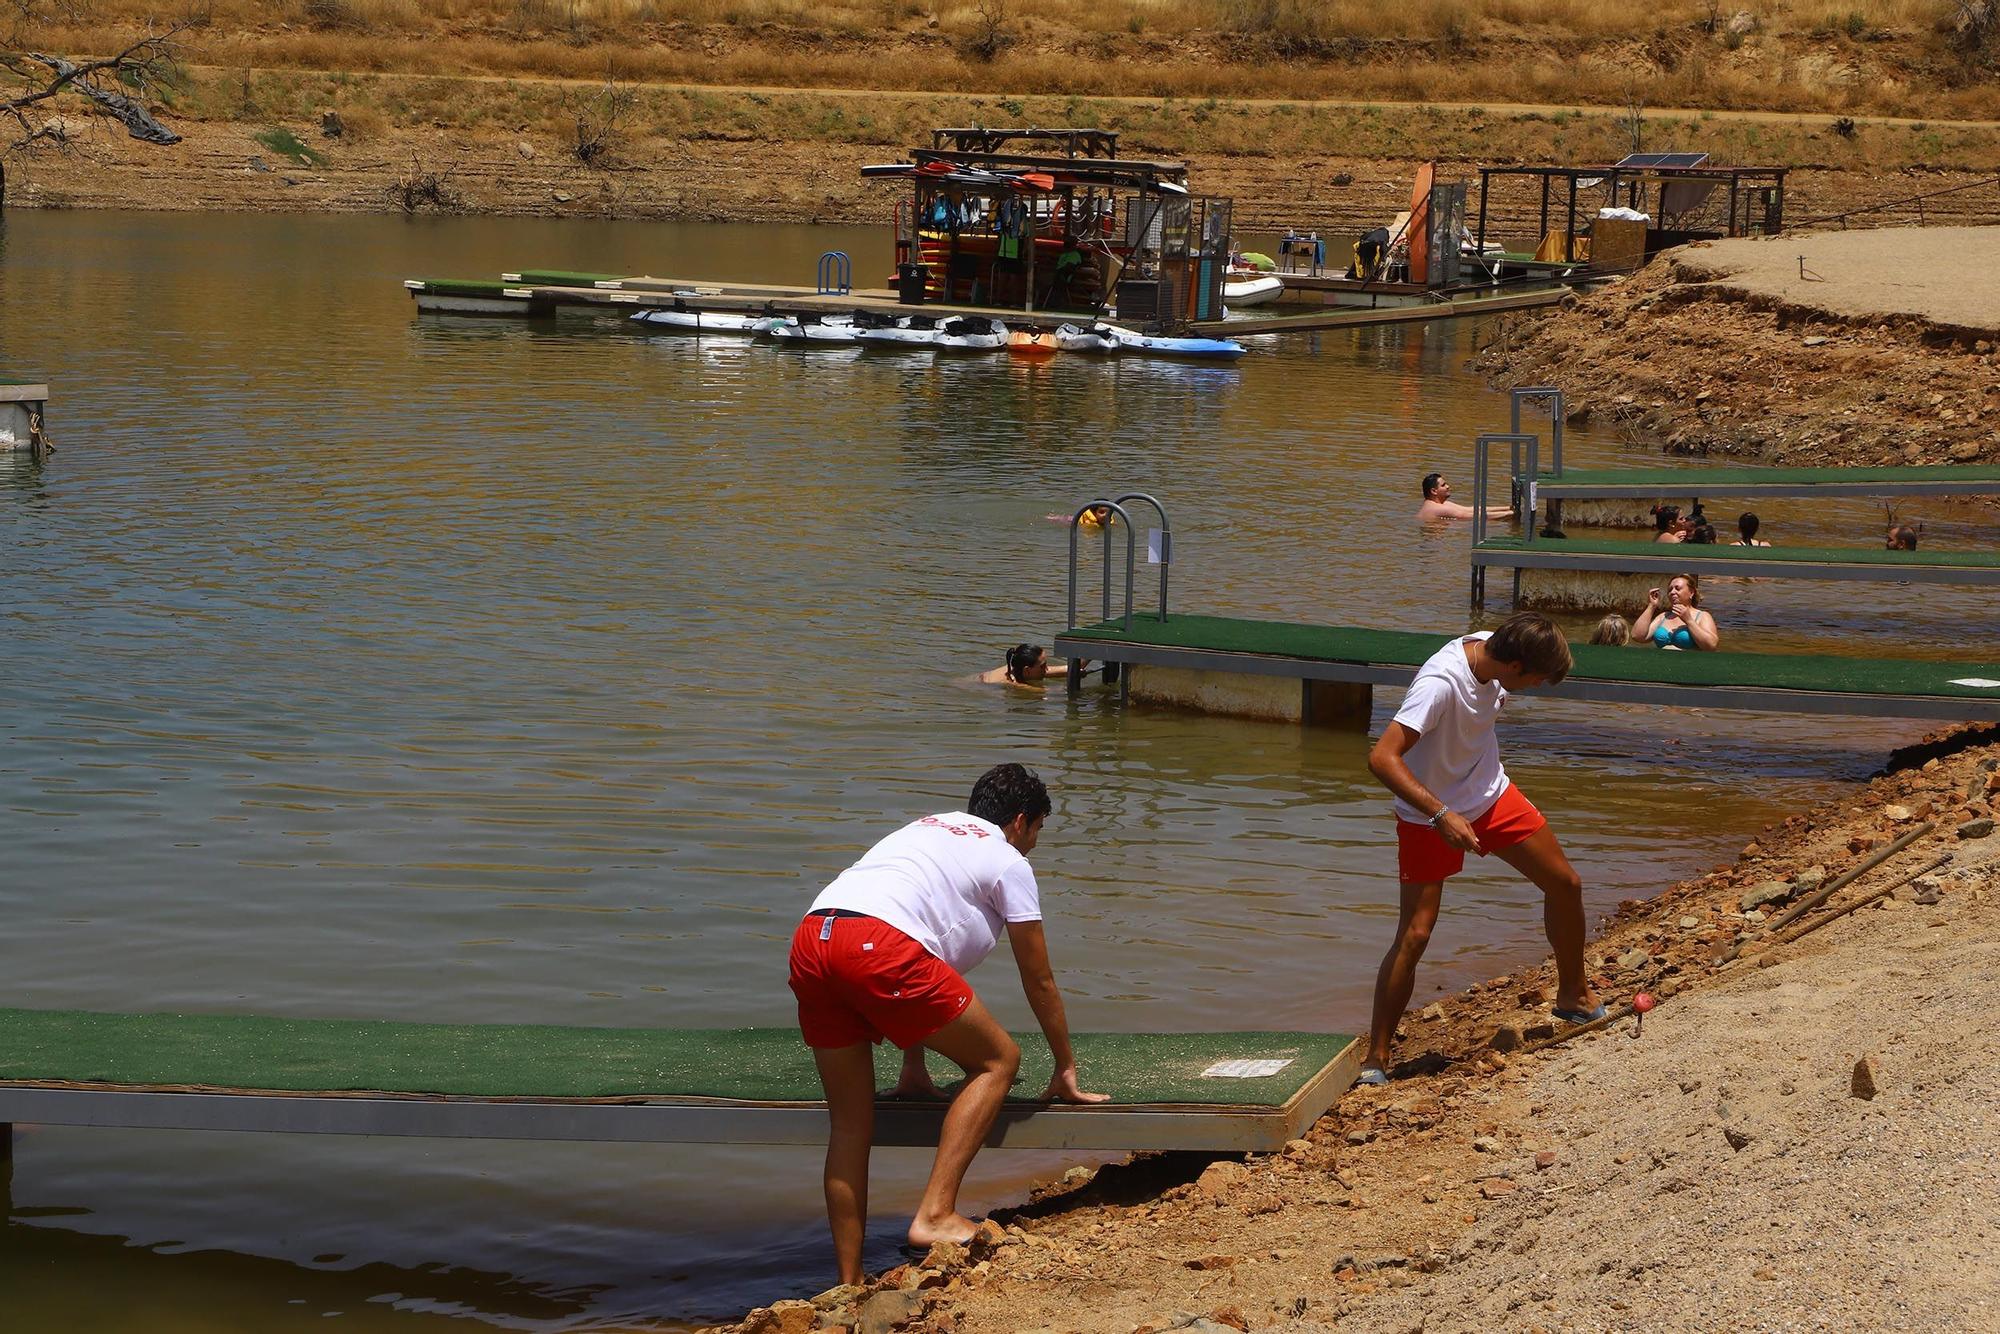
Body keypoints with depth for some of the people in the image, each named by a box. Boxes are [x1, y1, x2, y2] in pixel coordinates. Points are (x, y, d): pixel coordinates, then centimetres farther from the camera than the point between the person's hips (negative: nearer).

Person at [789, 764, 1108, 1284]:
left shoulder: (926, 829, 38)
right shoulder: (1007, 861, 17)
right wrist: (1066, 1070, 33)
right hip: (878, 946, -7)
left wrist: (914, 1070, 45)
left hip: (809, 943, 7)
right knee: (997, 1060, 9)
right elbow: (1038, 981, 21)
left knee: (850, 1124, 15)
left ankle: (849, 1285, 13)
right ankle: (935, 1217, -3)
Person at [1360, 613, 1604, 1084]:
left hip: (1492, 797, 7)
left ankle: (1573, 996, 32)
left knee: (1565, 884, 10)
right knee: (1414, 934, -12)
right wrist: (1442, 815, -45)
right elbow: (1382, 759, -41)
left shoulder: (1491, 648, -12)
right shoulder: (1440, 684, -36)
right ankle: (1375, 1059, -3)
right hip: (1430, 815, -7)